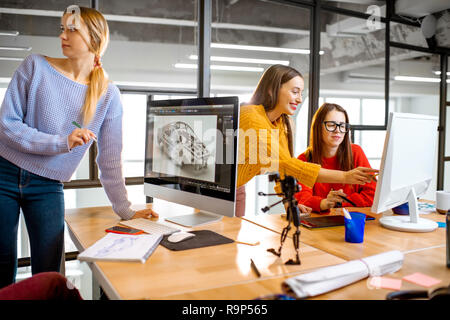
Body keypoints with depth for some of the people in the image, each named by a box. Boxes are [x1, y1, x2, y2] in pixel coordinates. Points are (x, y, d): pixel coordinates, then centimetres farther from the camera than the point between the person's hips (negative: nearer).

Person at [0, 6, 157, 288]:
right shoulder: (36, 66, -6)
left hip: (48, 187, 0)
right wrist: (62, 143, -20)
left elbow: (110, 160, -3)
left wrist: (125, 211, -4)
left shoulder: (108, 95, -5)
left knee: (49, 275, 2)